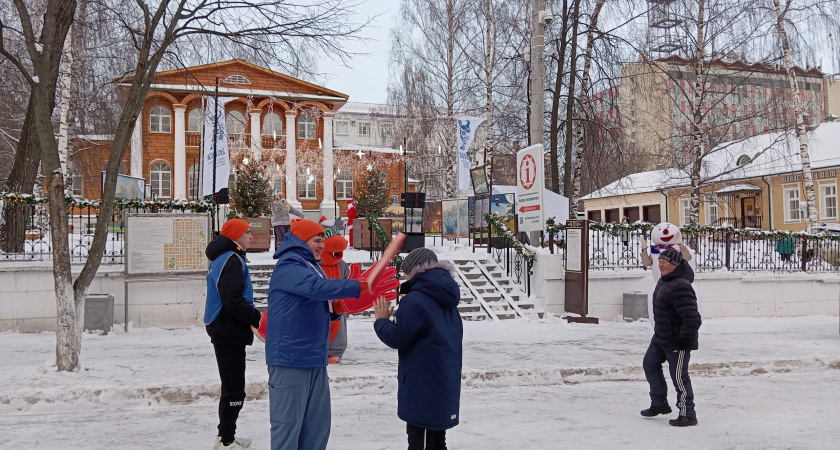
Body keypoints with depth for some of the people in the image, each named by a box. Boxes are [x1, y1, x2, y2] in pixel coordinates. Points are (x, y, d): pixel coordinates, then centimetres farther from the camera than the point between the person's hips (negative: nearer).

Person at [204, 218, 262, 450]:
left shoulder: (221, 258, 16)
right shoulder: (232, 260, -16)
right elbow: (233, 301, -25)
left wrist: (253, 318, 15)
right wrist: (257, 318, -19)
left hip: (223, 330, 11)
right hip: (230, 332, -11)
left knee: (231, 386, 18)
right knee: (234, 389, -4)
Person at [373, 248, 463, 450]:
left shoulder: (415, 300, -18)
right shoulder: (447, 299, 10)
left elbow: (396, 338, -17)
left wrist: (381, 320, 2)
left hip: (421, 383, -8)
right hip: (447, 380, 8)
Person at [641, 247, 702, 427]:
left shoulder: (680, 287, -26)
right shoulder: (664, 281, 7)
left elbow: (693, 318, -29)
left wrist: (684, 339, -25)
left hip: (677, 341, -11)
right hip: (661, 338, 11)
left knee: (679, 376, -4)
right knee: (650, 364, 19)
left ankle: (687, 415, 8)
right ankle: (659, 403, 31)